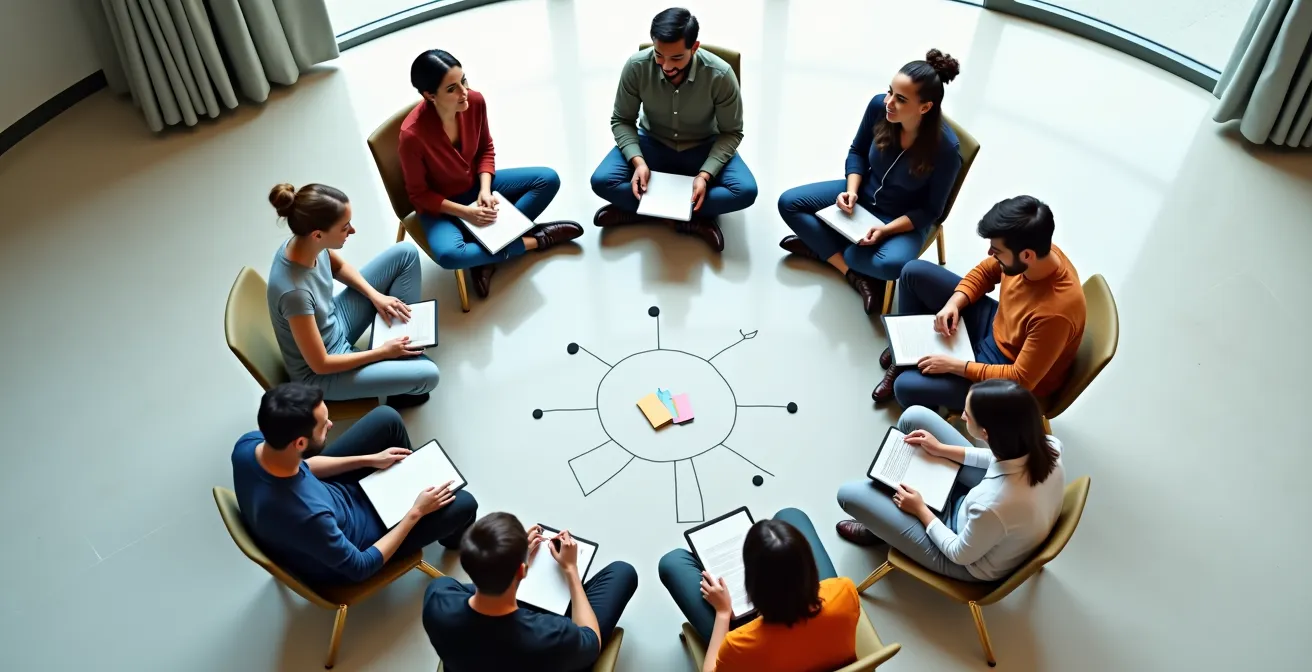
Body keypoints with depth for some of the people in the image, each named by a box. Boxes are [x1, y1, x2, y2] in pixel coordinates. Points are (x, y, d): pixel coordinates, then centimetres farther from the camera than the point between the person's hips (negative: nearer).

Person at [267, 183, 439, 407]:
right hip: (321, 374, -8)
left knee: (405, 254, 1)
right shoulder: (295, 291, -39)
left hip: (334, 324, 8)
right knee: (428, 374, -21)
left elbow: (339, 267, 9)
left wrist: (375, 295, -6)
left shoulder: (304, 243, -17)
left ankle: (407, 349, 13)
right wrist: (383, 351, -19)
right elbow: (320, 364, -28)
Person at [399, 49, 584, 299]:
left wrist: (485, 189, -14)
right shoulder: (412, 134, -31)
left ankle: (487, 253, -15)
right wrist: (464, 212, -24)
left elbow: (486, 149, 1)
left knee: (548, 179, -8)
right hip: (440, 205, -5)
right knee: (448, 255, -35)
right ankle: (533, 241, -14)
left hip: (476, 185, 5)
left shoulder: (475, 101, -18)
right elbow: (419, 194, -16)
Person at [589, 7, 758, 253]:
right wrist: (638, 160, -27)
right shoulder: (636, 67, -22)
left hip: (703, 148, -1)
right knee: (602, 181, -24)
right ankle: (696, 219, -22)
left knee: (746, 191, -28)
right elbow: (621, 120, -9)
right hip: (653, 143, 1)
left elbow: (731, 132, -14)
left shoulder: (720, 75, -26)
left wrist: (705, 174, -28)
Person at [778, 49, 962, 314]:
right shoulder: (879, 106, -20)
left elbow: (930, 210, -16)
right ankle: (857, 275, -13)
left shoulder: (946, 148, -29)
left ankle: (821, 246, -8)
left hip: (906, 219, -5)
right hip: (863, 194, 5)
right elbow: (857, 151, 0)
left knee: (891, 264, -36)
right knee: (789, 203, -8)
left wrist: (885, 230, -28)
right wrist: (851, 191, -16)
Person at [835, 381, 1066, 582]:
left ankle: (880, 527, 35)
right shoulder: (1048, 446, -25)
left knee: (850, 494, -3)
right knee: (914, 416, 5)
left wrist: (921, 510, -9)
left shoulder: (994, 506, -45)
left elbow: (959, 554, -23)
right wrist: (943, 449, 2)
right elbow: (1003, 458, 0)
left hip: (971, 563, -6)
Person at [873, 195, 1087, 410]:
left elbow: (1021, 379, -31)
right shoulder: (1036, 250, -17)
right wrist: (954, 303, -14)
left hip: (1008, 374, -8)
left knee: (906, 387, -21)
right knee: (914, 272, -1)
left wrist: (954, 366, -26)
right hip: (996, 325, 8)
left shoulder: (1056, 312, -39)